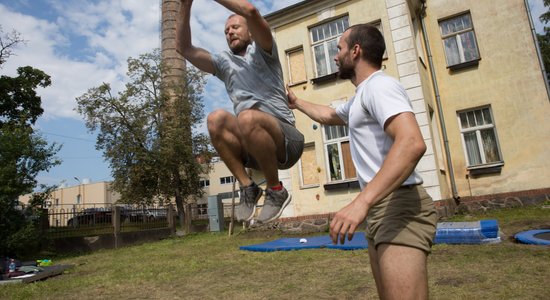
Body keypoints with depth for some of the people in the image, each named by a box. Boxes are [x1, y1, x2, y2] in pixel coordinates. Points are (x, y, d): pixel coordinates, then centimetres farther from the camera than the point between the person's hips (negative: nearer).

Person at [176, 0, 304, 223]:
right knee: (216, 118, -22)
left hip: (286, 142, -4)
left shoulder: (261, 51, 9)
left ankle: (276, 191, -15)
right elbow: (184, 48, 13)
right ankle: (247, 187, -11)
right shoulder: (224, 62, 23)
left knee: (247, 117, -35)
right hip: (250, 149, 4)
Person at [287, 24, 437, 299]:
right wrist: (296, 103, 48)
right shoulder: (360, 98, 24)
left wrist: (361, 202, -35)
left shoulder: (379, 85, -10)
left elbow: (412, 143, -27)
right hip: (381, 208, 11)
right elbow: (328, 115, 45)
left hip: (399, 207, -11)